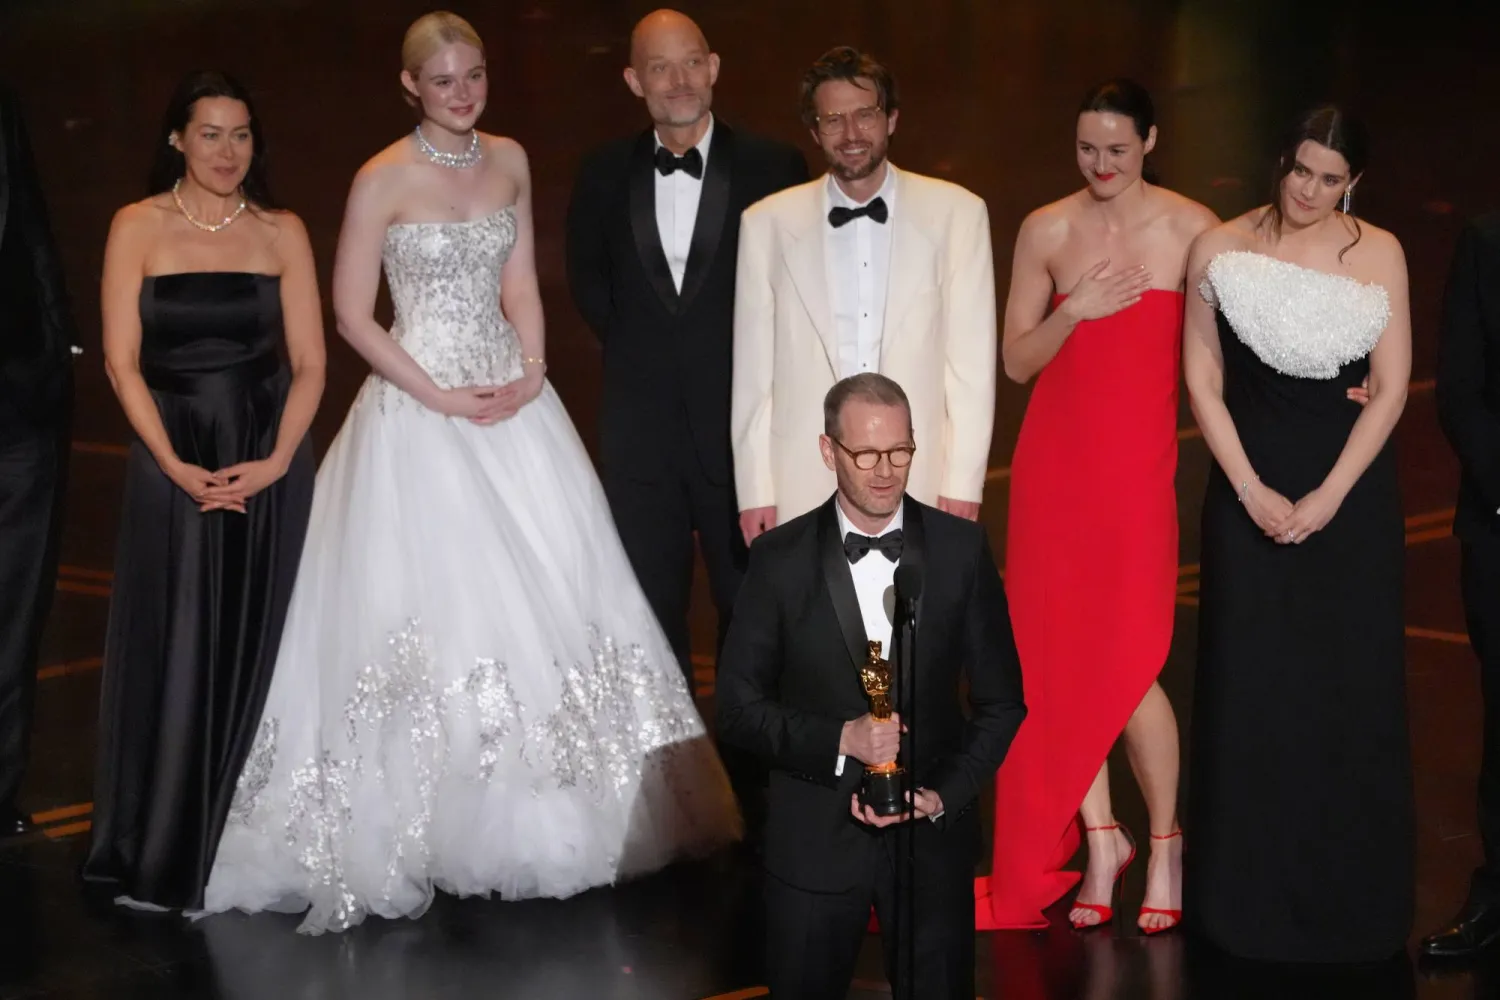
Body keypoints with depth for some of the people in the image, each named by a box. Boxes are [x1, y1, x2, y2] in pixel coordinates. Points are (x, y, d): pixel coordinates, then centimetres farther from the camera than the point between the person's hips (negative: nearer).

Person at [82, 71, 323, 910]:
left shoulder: (282, 232, 4)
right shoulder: (138, 228, 0)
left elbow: (309, 362, 2)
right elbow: (122, 360, -3)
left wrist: (277, 461, -11)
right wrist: (175, 465, -13)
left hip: (270, 463, 1)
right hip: (173, 463, -1)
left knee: (255, 651, 5)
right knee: (172, 652, 1)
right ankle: (164, 853, 13)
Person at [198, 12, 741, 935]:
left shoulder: (510, 161, 8)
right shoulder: (385, 179, -8)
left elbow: (520, 284, 12)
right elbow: (352, 313, -8)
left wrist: (533, 369, -4)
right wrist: (438, 396, -13)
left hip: (511, 400, 5)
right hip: (421, 406, -5)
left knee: (546, 597, 4)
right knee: (435, 604, -5)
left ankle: (549, 813, 17)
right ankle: (435, 825, 6)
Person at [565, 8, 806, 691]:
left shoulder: (773, 168, -6)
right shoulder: (604, 175, 3)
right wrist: (636, 350, 9)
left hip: (741, 422, -2)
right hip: (639, 425, 2)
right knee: (650, 610, 10)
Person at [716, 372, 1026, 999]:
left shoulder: (962, 549, -4)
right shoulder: (780, 559, -7)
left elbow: (1001, 701, 1)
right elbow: (738, 707, -5)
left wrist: (943, 794, -11)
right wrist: (839, 739, -19)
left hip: (933, 833, 1)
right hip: (814, 840, -1)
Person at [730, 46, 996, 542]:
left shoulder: (956, 213, 3)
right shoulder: (767, 224, 5)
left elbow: (971, 358, 3)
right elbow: (753, 369, 6)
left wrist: (964, 479, -1)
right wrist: (755, 490, 3)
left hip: (920, 482, 0)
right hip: (805, 484, 0)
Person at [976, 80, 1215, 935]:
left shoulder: (1192, 229, -2)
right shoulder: (1047, 230, 5)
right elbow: (1017, 360, 7)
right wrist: (1075, 311, -10)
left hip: (1140, 458, -3)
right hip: (1054, 456, 3)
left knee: (1128, 662, -7)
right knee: (1059, 650, 4)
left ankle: (1166, 841, 14)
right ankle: (1100, 839, 18)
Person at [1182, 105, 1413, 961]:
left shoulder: (1378, 254, -1)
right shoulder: (1221, 250, -2)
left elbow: (1391, 387, -2)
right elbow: (1204, 381, 0)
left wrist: (1329, 496, -9)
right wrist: (1252, 491, -7)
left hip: (1352, 489, 0)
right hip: (1251, 488, 0)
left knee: (1351, 686, 6)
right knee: (1251, 686, 3)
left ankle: (1350, 895, 21)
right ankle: (1252, 890, 17)